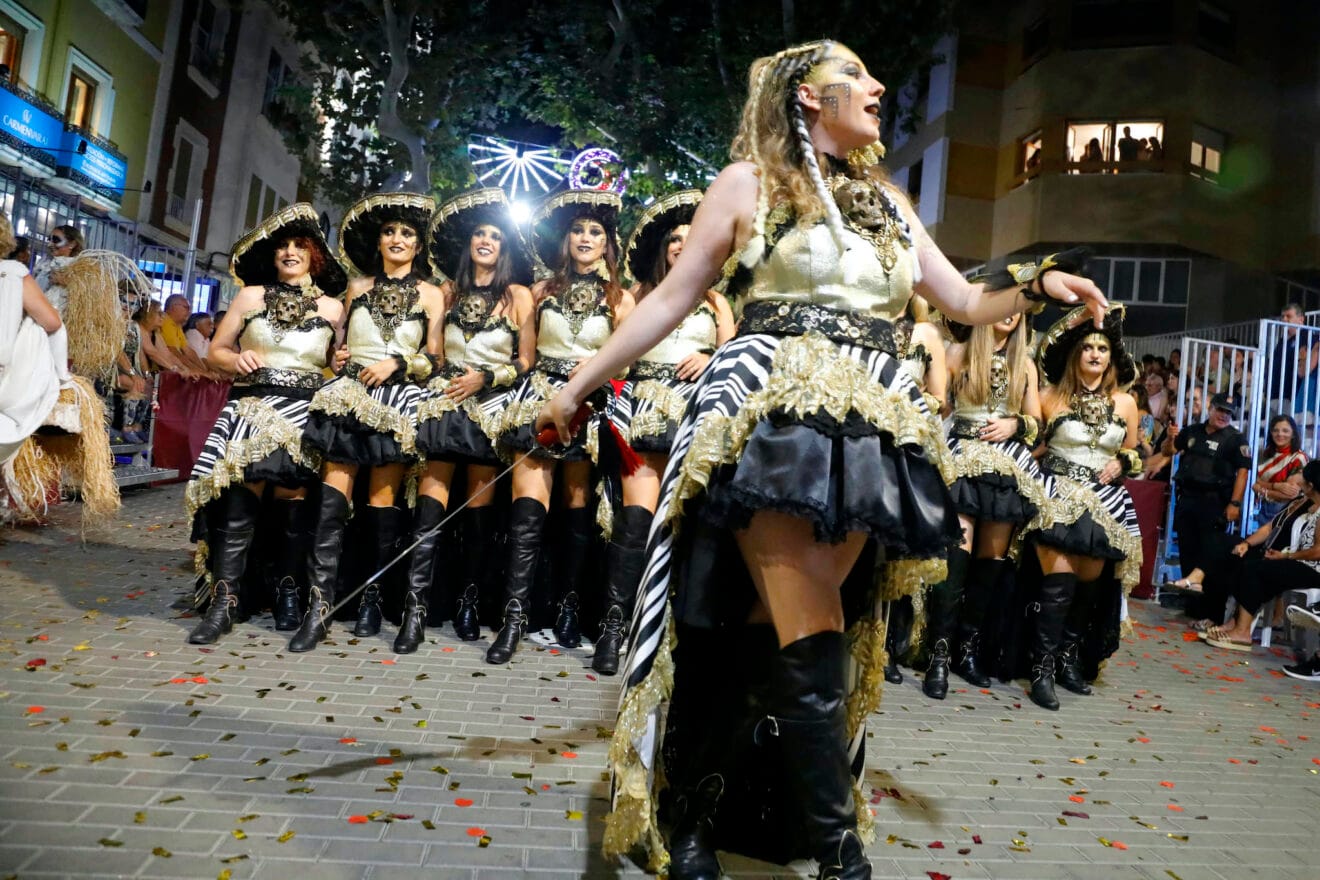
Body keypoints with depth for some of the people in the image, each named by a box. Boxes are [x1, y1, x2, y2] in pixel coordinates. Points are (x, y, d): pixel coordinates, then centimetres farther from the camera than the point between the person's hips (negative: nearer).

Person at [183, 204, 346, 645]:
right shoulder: (251, 295, 11)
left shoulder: (332, 307, 11)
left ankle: (287, 591, 2)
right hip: (251, 404, 0)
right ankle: (225, 599, -14)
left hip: (306, 410, 0)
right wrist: (236, 360, -7)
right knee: (242, 492, -17)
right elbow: (216, 350, 13)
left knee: (291, 493, -13)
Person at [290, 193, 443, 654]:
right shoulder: (358, 286, 20)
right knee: (334, 488, -13)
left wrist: (397, 363, -10)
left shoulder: (430, 294, 11)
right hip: (349, 390, 2)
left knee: (382, 496, -6)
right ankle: (318, 605, -17)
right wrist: (336, 358, 4)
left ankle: (373, 598, 4)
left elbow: (435, 359, 5)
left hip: (399, 396, -2)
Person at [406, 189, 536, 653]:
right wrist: (453, 376, 2)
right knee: (434, 485, -14)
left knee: (480, 495, -7)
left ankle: (469, 602, 2)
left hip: (492, 400, -2)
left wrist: (485, 378, -8)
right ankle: (415, 606, -19)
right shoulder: (449, 290, 17)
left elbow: (527, 361, 3)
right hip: (447, 392, 2)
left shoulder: (518, 294, 7)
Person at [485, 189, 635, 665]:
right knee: (528, 506, -13)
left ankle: (569, 608, 15)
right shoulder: (542, 291, 12)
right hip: (539, 394, 1)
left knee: (577, 506, 3)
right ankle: (514, 616, -15)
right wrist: (531, 386, 3)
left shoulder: (620, 300, 8)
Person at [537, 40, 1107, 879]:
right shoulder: (750, 181, 6)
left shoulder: (889, 202, 22)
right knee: (810, 647, -12)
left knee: (768, 639, 5)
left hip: (868, 433, 5)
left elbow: (963, 300, 23)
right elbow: (672, 299, 4)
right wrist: (580, 383, 2)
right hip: (773, 422, -5)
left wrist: (1037, 286, 3)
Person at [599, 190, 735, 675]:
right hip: (646, 408, -1)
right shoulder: (640, 293, 19)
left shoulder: (715, 301, 21)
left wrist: (712, 360, -7)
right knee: (637, 512, -15)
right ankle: (614, 622, -13)